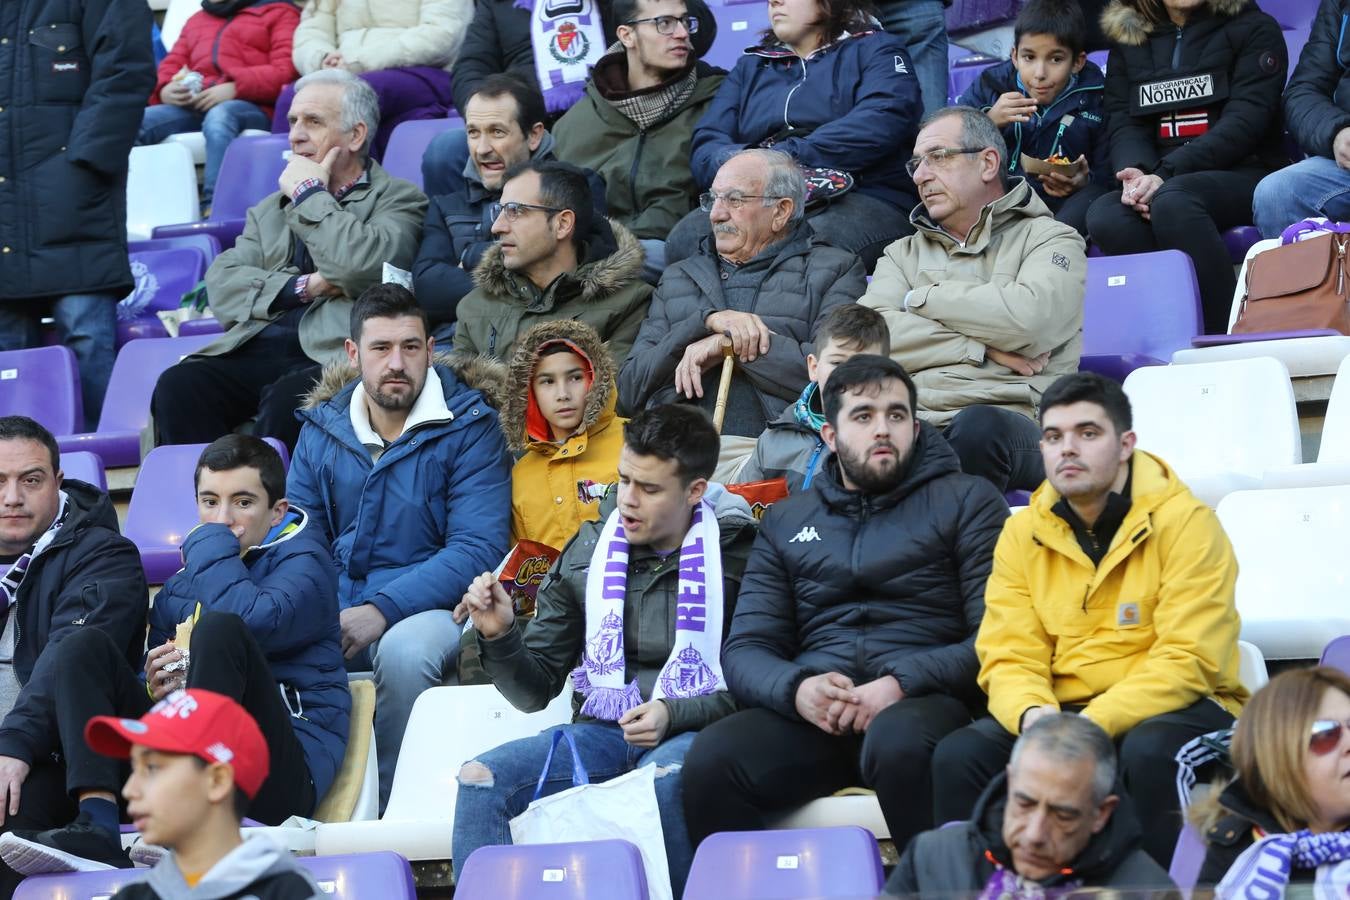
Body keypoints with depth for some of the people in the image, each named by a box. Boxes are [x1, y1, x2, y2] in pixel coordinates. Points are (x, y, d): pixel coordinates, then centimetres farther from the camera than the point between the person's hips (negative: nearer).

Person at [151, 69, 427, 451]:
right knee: (177, 385, -24)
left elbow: (363, 268, -11)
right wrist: (304, 287, -2)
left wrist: (310, 194, 2)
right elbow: (222, 284, 13)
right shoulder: (270, 209, 28)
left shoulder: (399, 200, 11)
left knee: (287, 399, -37)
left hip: (334, 355, -5)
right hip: (258, 351, 5)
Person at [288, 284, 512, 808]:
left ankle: (392, 805, -17)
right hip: (332, 614, 3)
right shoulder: (322, 428, 11)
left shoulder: (470, 427, -3)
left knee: (404, 648, -37)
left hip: (429, 608, -3)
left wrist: (381, 610, -23)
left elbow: (476, 550, -11)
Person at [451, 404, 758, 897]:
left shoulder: (736, 555, -2)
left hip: (692, 731, -4)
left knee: (665, 778, -39)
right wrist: (500, 636, -7)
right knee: (480, 778, -21)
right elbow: (535, 691, 12)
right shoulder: (587, 552, 9)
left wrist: (674, 714, -17)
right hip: (602, 731, 4)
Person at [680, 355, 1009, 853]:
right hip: (812, 709, 3)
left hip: (921, 701, -3)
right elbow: (745, 649, 14)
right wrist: (796, 689, -9)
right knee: (710, 759, -28)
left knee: (900, 743, -39)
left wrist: (902, 684, -15)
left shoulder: (965, 501, 12)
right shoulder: (786, 521, 23)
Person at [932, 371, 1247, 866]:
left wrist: (1092, 725, -28)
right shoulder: (1022, 534, 6)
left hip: (1175, 709, -4)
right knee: (960, 756, -21)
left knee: (1150, 751, -37)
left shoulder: (1185, 523, -9)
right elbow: (1009, 658, 1)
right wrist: (1032, 714, -23)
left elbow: (1188, 660, -17)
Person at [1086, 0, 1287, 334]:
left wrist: (1165, 175, -20)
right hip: (1156, 182, 4)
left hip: (1244, 175, -4)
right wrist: (1135, 174, -17)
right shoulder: (1126, 38, 19)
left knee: (1172, 201, -37)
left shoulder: (1253, 28, 6)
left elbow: (1245, 121, -7)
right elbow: (1123, 123, 8)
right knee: (1104, 216, -30)